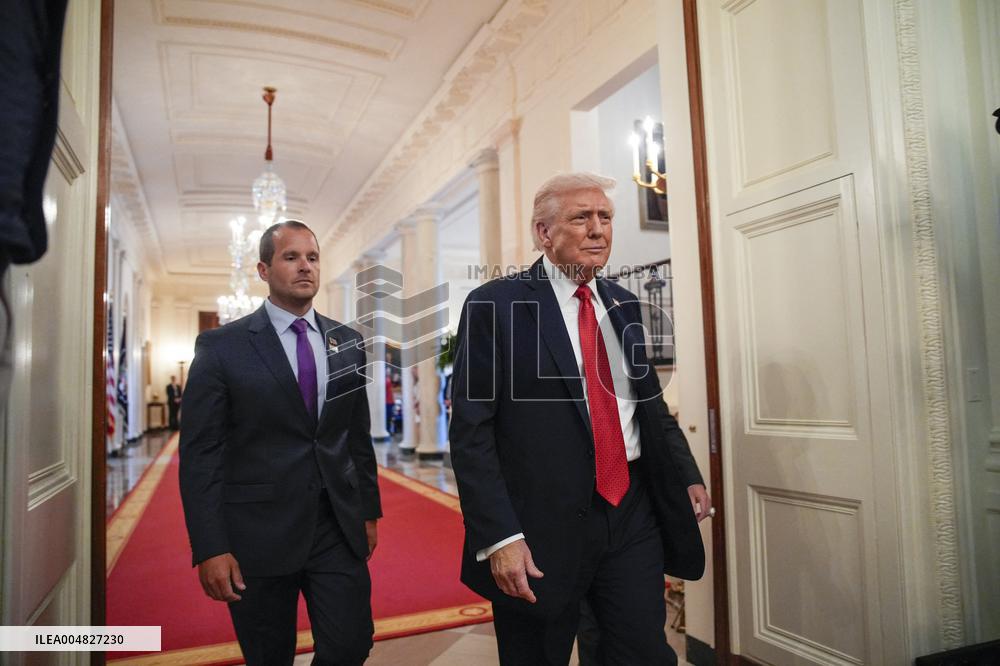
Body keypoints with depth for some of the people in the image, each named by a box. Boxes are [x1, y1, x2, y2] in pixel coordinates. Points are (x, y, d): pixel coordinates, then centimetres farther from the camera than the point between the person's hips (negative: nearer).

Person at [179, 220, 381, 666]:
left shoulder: (347, 343, 6)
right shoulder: (221, 347, -5)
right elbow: (200, 454, -6)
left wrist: (369, 510, 12)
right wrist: (210, 548, -11)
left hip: (339, 528, 3)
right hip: (259, 533, -2)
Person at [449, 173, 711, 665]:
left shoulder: (622, 304, 10)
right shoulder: (496, 305, -8)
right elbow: (470, 432, -11)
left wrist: (687, 476, 9)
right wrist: (498, 536, -17)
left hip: (634, 512, 5)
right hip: (542, 525, -4)